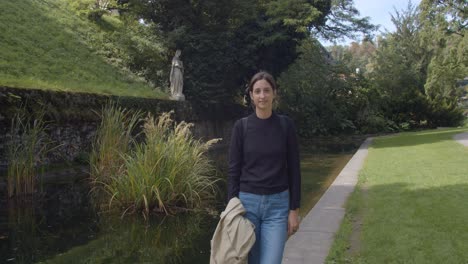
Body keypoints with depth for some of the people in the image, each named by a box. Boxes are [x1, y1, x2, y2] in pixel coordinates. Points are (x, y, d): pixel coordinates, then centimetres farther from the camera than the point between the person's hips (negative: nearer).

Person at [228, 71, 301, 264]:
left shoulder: (286, 125, -1)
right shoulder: (241, 126, -2)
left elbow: (294, 169, 1)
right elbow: (234, 170, -2)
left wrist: (294, 209, -2)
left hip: (277, 205, 0)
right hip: (247, 203, 0)